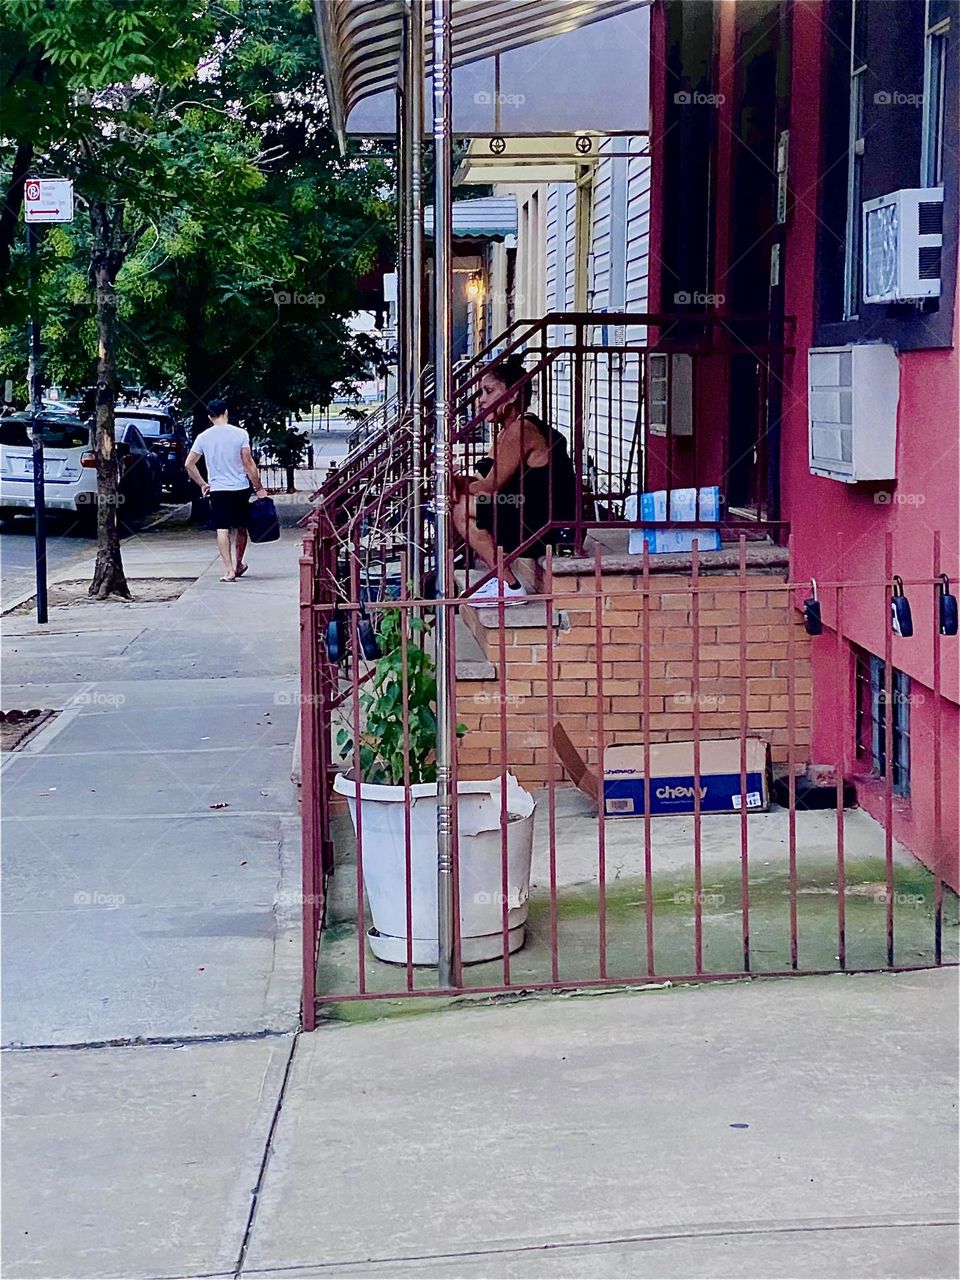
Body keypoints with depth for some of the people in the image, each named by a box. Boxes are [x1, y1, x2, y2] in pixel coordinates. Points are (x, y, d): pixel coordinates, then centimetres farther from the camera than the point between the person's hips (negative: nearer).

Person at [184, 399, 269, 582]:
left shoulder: (203, 437, 0)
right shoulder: (240, 434, -6)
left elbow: (189, 464, 1)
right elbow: (248, 463, -8)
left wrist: (202, 484, 12)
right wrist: (259, 488, -1)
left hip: (217, 489, 0)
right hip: (240, 488, 0)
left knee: (222, 530, 0)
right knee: (241, 528, 16)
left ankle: (229, 570, -9)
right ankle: (238, 565, 29)